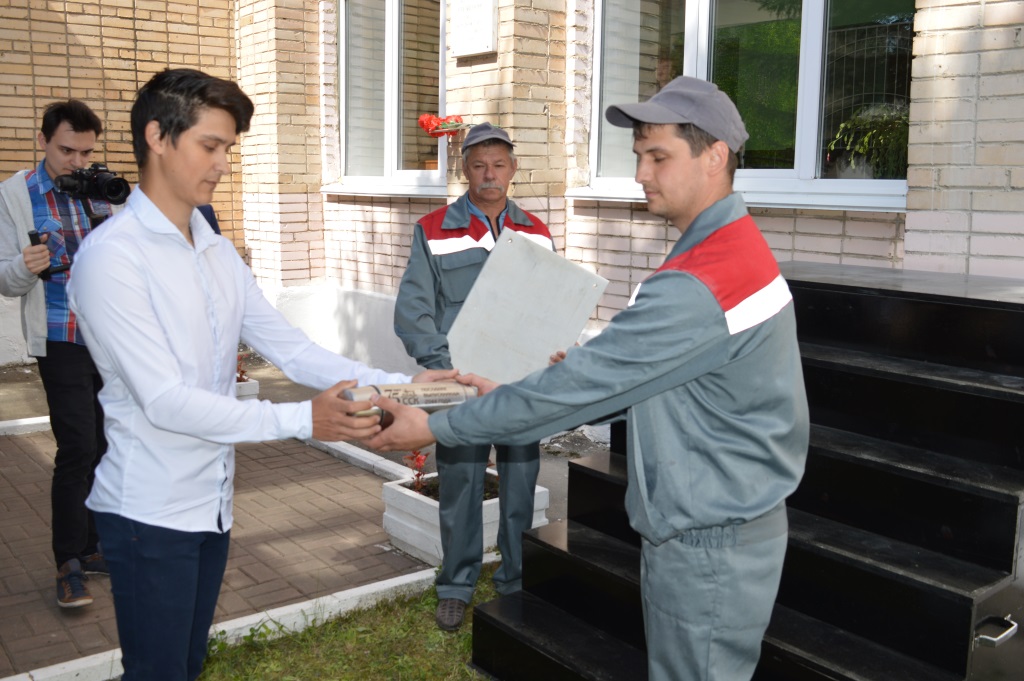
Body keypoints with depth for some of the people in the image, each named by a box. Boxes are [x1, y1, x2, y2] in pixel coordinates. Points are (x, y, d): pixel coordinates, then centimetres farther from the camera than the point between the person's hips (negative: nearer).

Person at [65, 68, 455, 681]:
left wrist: (392, 384, -10)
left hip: (212, 499, 7)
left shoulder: (216, 251, 8)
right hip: (151, 511, -7)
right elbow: (164, 401, -23)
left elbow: (286, 345, 1)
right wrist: (302, 421, -28)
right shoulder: (112, 256, -17)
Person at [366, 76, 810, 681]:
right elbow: (632, 380, 11)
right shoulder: (739, 247, 7)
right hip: (737, 523, 10)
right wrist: (512, 394, 6)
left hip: (707, 548, -9)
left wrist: (437, 427, -16)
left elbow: (580, 383, -24)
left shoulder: (698, 289, -27)